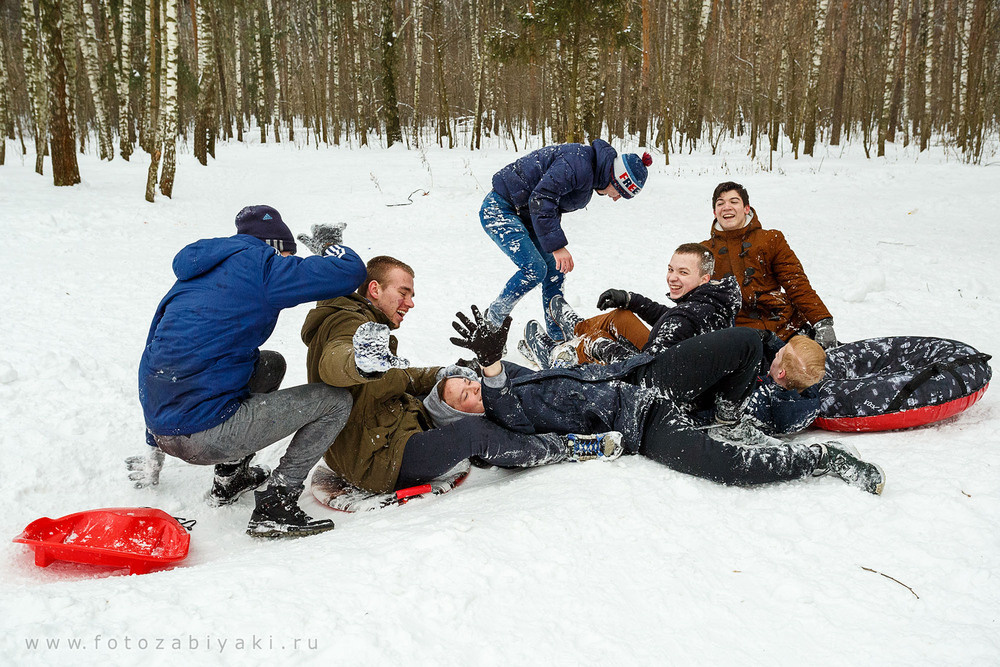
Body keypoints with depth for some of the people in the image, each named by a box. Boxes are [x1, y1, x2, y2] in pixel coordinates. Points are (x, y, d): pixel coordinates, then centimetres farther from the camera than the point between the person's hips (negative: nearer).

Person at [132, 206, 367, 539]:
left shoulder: (196, 275, 18)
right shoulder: (260, 264, -6)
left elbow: (157, 349, 24)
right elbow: (350, 271, -9)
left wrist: (156, 447, 33)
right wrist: (327, 244, 16)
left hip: (164, 430, 9)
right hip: (206, 438, -8)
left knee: (271, 363, 29)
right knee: (336, 400, 0)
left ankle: (230, 476, 29)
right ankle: (274, 504, -5)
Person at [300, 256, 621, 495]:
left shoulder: (355, 319, 17)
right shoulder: (348, 324, -17)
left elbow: (396, 379, 23)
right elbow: (332, 365, -40)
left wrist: (440, 376, 8)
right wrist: (360, 364, -63)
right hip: (379, 463, -11)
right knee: (475, 432, -22)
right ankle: (565, 448, -6)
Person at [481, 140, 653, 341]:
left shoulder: (589, 172, 6)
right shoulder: (579, 165, -26)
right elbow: (541, 200, -32)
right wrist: (557, 246, -31)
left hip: (523, 213, 10)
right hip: (499, 209, -10)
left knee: (555, 271, 5)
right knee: (534, 269, -19)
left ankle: (558, 339, 13)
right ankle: (491, 321, -1)